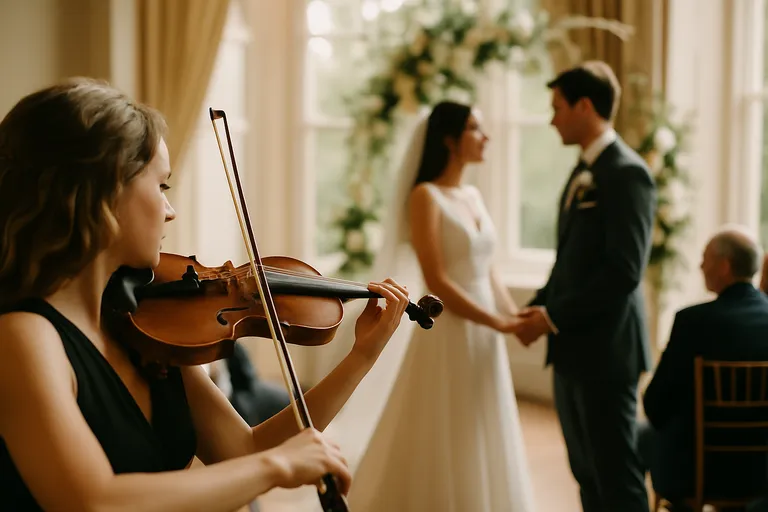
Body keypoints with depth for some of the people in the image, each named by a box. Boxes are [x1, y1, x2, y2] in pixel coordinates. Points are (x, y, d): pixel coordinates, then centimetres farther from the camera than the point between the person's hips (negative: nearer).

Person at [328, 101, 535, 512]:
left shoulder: (473, 196, 12)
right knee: (442, 454, 1)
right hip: (447, 335, -8)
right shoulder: (425, 196, -11)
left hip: (483, 338, 8)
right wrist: (500, 324, -17)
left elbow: (488, 273, 14)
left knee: (480, 450, 14)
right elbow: (436, 282, -18)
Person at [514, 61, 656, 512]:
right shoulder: (584, 172, 15)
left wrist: (554, 317, -16)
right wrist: (539, 306, 6)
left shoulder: (627, 172, -14)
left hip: (604, 348, -9)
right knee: (588, 473, 14)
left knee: (616, 476, -2)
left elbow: (624, 271, -20)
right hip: (574, 346, 9)